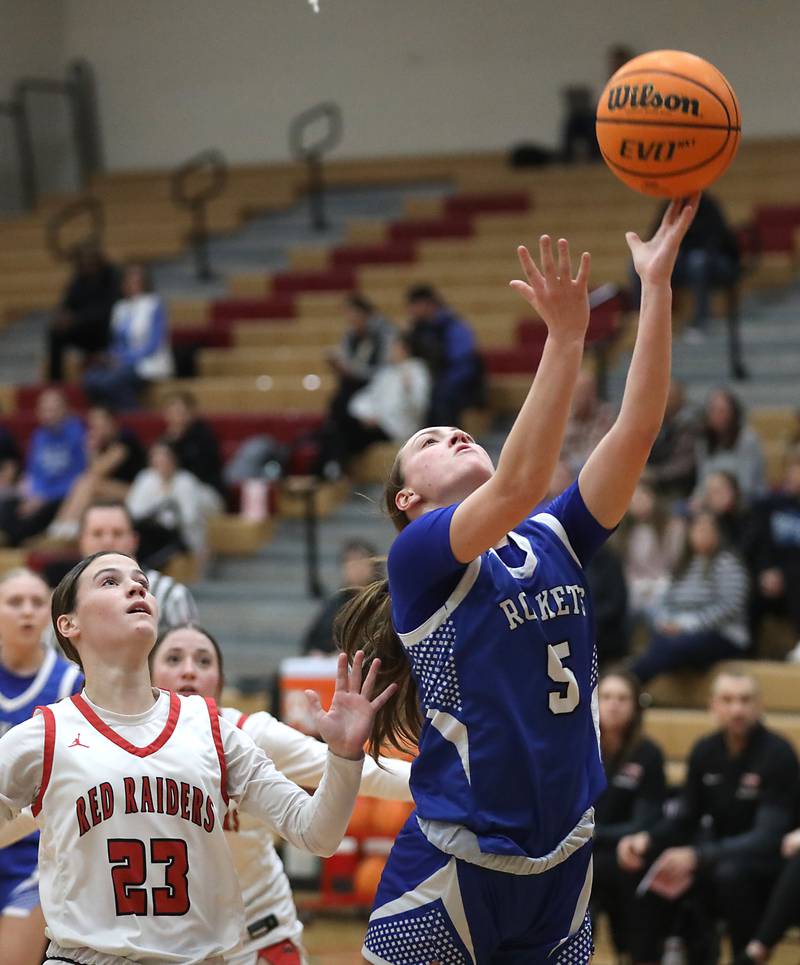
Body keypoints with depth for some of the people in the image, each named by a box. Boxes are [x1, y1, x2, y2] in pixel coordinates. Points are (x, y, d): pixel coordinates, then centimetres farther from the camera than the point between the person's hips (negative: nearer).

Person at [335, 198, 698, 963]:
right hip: (454, 870, -6)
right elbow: (516, 488, -25)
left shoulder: (556, 540, 8)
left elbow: (637, 428, -2)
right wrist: (564, 336, -31)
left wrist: (656, 283, -10)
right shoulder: (417, 555, -7)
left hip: (561, 869, 6)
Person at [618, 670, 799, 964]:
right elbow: (685, 819, 7)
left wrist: (697, 857, -40)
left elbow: (768, 837, -26)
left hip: (769, 860, -6)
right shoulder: (705, 751, 0)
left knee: (731, 871, -38)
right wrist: (646, 840, -17)